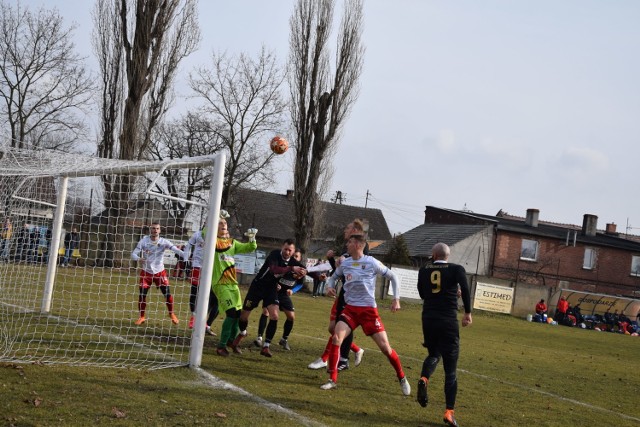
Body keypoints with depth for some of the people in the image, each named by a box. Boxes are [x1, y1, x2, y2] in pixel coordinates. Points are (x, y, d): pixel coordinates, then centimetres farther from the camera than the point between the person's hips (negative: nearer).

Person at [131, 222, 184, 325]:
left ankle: (171, 314, 20)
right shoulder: (144, 241, -9)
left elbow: (175, 249, -22)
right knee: (142, 295, -3)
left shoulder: (163, 242, -9)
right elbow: (133, 254, -12)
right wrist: (139, 258, -35)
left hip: (160, 272, 0)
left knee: (168, 294, -5)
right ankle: (142, 317, 17)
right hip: (146, 272, 0)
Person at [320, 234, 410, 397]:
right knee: (336, 338, -16)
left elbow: (392, 277, 0)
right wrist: (329, 286, -1)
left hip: (369, 310, -3)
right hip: (350, 308, 3)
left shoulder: (372, 262, -8)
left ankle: (402, 378, 17)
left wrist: (396, 299, -5)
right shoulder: (344, 263, 4)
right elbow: (334, 277, 22)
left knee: (384, 346, -4)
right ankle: (332, 380, -6)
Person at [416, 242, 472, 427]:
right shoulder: (456, 269, -2)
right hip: (448, 321, -3)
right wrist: (468, 312, -8)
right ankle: (449, 412, -1)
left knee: (433, 354, 28)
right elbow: (465, 288, -16)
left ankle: (424, 379, -3)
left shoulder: (424, 270, 6)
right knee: (450, 369, 4)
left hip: (428, 319, 3)